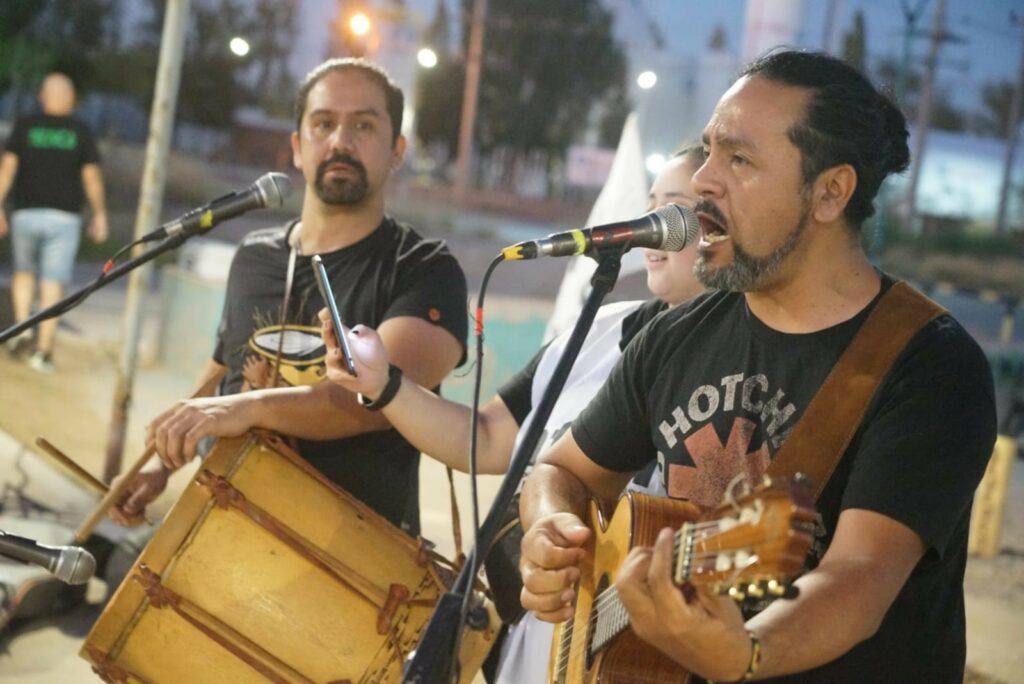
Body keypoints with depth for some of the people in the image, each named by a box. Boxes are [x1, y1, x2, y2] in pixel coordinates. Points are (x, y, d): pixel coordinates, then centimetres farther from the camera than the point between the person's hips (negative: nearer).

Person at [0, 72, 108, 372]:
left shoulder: (24, 126, 1)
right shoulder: (81, 133, 0)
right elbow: (92, 176, -1)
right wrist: (100, 215, 8)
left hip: (26, 213, 1)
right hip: (64, 216, -1)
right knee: (53, 283, -1)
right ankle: (44, 350, -5)